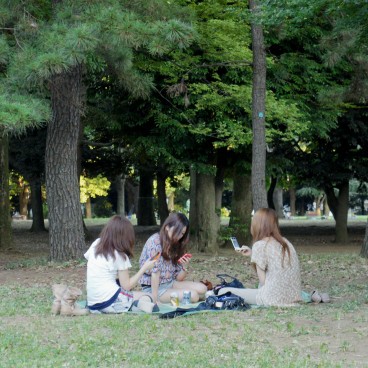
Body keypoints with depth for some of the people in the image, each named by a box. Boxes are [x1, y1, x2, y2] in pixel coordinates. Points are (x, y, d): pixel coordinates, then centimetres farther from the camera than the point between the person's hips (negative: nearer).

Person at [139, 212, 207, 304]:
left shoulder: (176, 245, 8)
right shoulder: (155, 241, -16)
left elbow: (178, 278, 7)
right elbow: (155, 272, -22)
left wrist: (185, 267, -14)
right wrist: (154, 299, -25)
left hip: (170, 283, 8)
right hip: (153, 287, -8)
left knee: (202, 289, -7)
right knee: (193, 296, -20)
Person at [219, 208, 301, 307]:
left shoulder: (260, 245, -9)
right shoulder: (285, 242, 11)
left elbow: (263, 281, -6)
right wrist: (252, 254, 23)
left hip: (275, 299, -7)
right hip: (294, 298, 7)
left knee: (224, 292, 4)